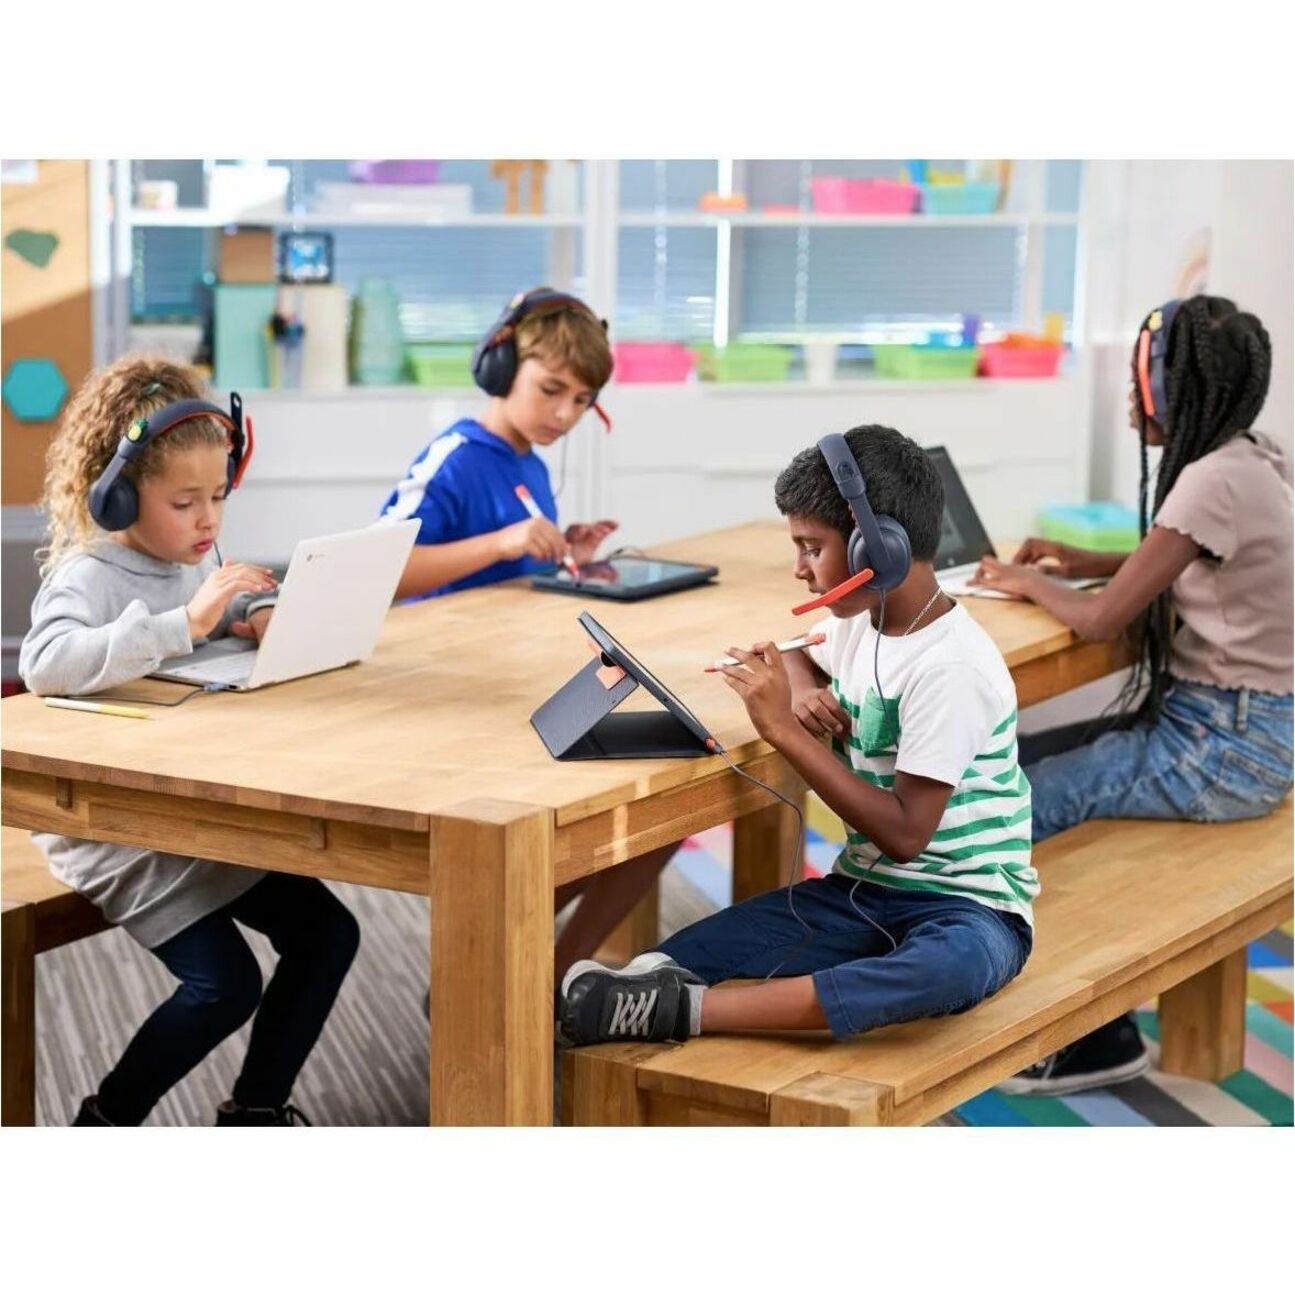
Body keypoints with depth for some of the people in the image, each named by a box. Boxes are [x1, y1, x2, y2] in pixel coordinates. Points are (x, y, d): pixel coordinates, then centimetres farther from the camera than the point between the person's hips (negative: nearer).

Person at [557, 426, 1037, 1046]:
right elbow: (799, 657, 31)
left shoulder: (950, 667, -18)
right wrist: (805, 693, 5)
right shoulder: (861, 622, 6)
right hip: (862, 889, 8)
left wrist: (786, 730, -20)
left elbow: (904, 833, -21)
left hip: (968, 905, -8)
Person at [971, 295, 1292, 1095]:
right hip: (1221, 723, 10)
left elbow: (1102, 620, -18)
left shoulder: (1217, 479, -21)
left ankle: (1096, 1033, 5)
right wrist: (1084, 561, 13)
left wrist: (1029, 583, 2)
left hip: (1225, 747, -10)